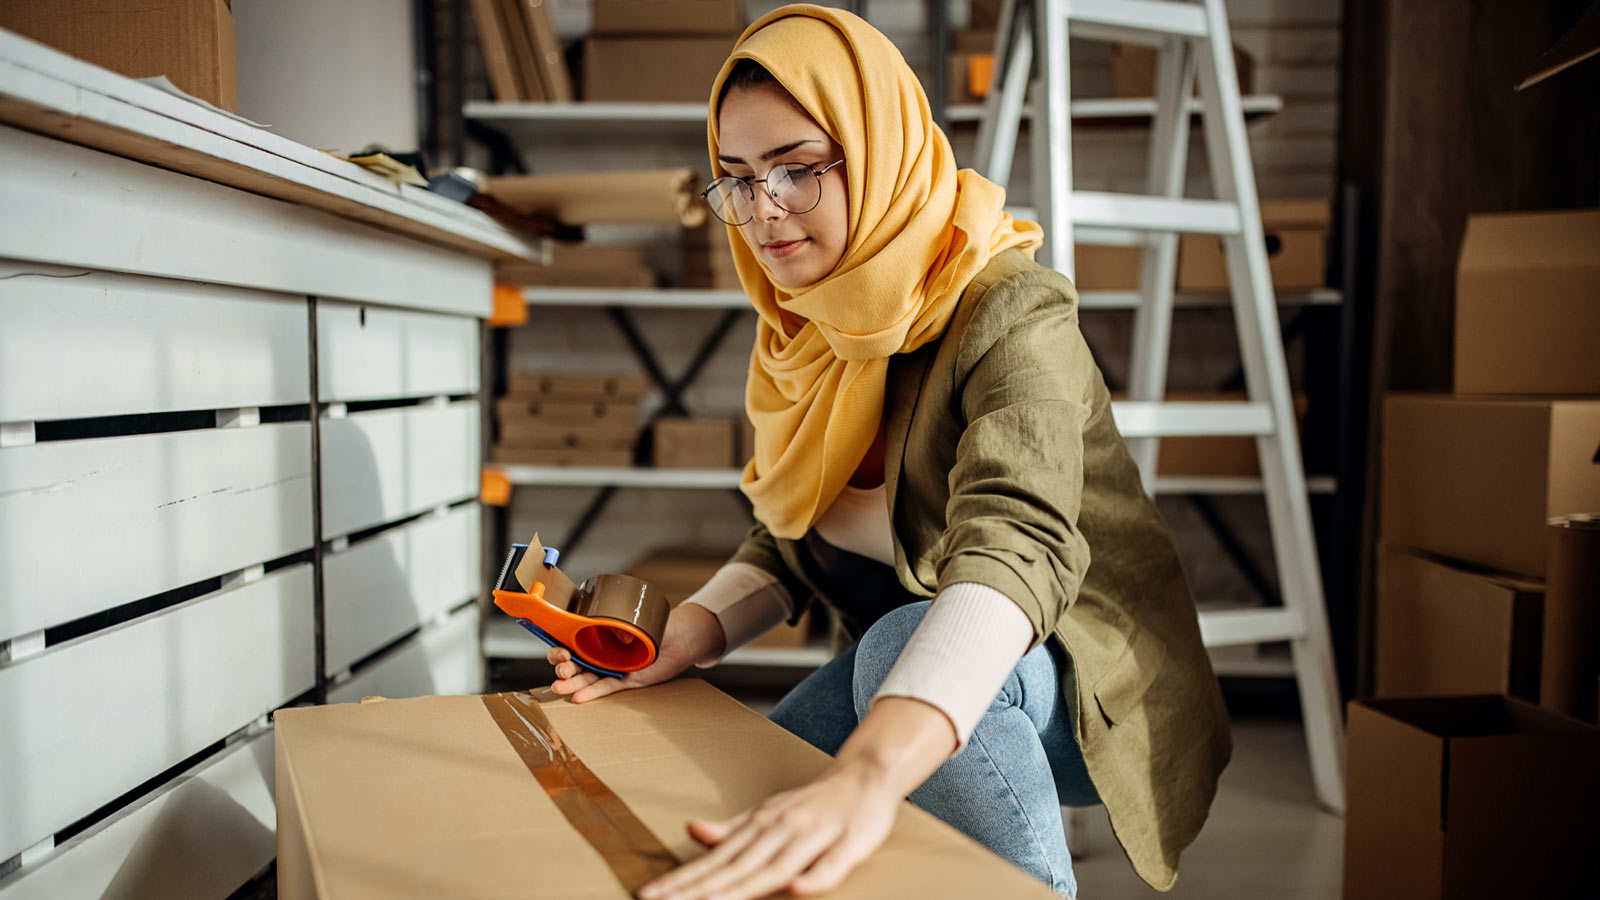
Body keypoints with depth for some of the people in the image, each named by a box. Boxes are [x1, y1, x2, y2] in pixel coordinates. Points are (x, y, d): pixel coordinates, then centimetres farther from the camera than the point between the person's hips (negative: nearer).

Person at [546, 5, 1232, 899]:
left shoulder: (1009, 310, -23)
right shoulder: (809, 335, 1)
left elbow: (1016, 542, -41)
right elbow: (784, 542, 5)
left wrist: (869, 774, -55)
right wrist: (691, 632, -16)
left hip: (1093, 684, -7)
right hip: (908, 664, 7)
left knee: (898, 640, -34)